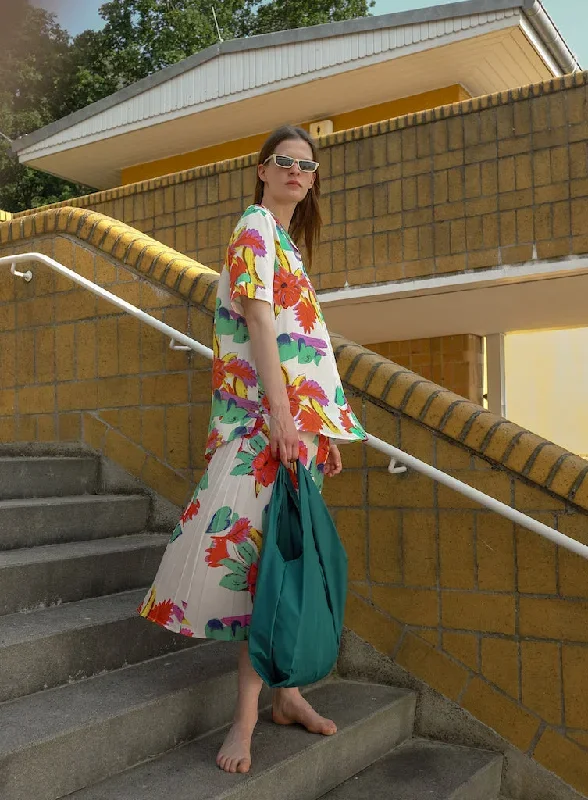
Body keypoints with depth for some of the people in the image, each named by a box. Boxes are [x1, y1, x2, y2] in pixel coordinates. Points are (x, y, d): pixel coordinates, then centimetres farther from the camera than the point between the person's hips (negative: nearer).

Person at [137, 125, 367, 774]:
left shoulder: (288, 240, 25)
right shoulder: (255, 229, -1)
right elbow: (259, 318, -13)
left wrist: (325, 428, 18)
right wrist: (282, 412, -22)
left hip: (299, 416, 9)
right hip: (264, 414, -8)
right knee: (263, 552, -10)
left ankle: (284, 692, 16)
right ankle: (248, 712, -4)